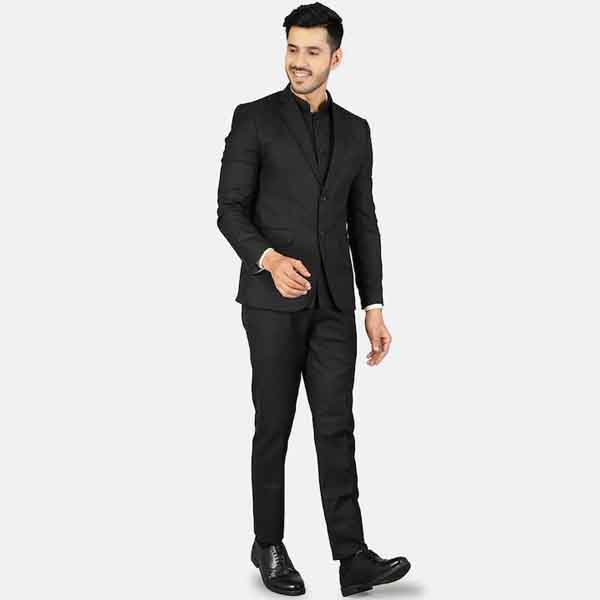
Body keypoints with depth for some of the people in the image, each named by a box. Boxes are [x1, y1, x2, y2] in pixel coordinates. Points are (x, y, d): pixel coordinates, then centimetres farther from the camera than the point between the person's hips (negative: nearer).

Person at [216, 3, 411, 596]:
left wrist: (374, 308, 6)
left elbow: (363, 225, 12)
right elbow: (231, 210, -5)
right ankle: (269, 546, 19)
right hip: (273, 298, -3)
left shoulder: (355, 130, 12)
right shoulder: (254, 119, 0)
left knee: (337, 427, -1)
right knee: (274, 425, 4)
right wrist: (270, 259, -25)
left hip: (333, 303, 3)